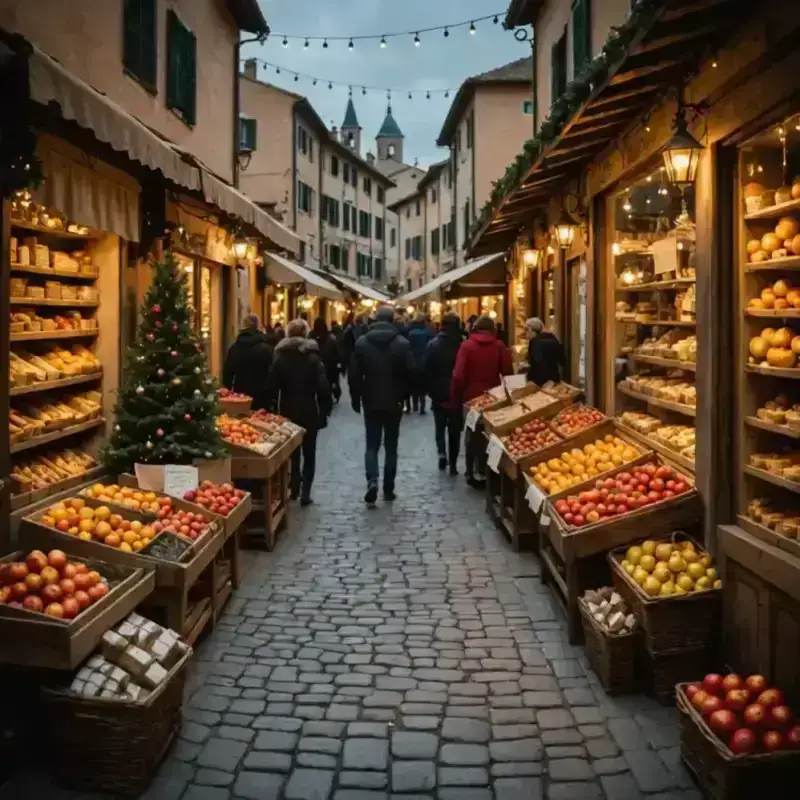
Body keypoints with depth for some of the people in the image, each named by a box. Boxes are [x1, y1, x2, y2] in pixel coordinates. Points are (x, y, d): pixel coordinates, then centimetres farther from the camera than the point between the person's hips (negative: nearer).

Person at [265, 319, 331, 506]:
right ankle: (305, 492, 0)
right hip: (309, 412, -2)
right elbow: (323, 387, -14)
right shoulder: (313, 357, -9)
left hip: (287, 411, 2)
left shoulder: (280, 357, -1)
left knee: (292, 452, 17)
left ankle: (294, 488, 20)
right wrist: (324, 410, -6)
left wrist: (274, 404, 6)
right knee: (308, 453, 7)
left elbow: (272, 386, -5)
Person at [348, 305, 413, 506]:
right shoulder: (402, 343, -7)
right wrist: (402, 395, 7)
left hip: (371, 401, 1)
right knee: (391, 446, 10)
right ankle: (388, 489, 13)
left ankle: (372, 481, -15)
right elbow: (409, 373, -10)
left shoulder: (362, 342, -2)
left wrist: (356, 399, 9)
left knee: (372, 444, 7)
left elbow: (353, 374, -1)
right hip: (394, 402, -1)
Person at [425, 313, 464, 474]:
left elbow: (428, 370, -5)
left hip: (439, 393, 0)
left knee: (440, 425, 18)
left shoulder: (433, 344, -7)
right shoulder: (462, 345, -10)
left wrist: (430, 390, 5)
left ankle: (442, 452, -4)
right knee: (455, 429, 9)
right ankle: (453, 464, 9)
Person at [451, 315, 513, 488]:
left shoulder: (467, 346, -6)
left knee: (472, 436, 10)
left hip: (471, 397, -1)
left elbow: (458, 375, -10)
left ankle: (473, 474, 13)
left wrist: (456, 399, -1)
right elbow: (508, 372, -3)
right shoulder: (499, 346, -2)